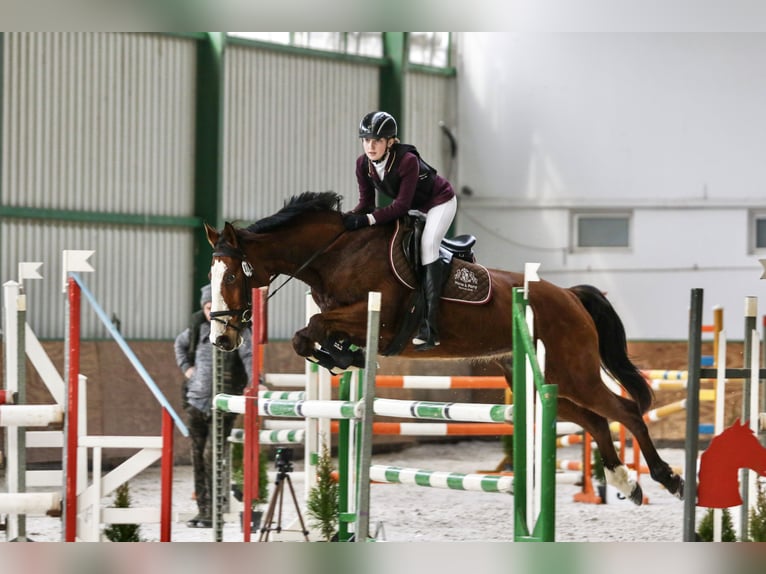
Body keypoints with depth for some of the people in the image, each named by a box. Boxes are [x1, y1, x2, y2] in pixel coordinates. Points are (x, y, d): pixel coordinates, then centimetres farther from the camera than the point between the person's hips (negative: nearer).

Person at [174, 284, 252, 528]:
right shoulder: (198, 328, 9)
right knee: (198, 458, 8)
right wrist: (185, 367, 15)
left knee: (212, 456, -12)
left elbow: (249, 356, -22)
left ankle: (215, 512, -8)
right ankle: (202, 509, 15)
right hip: (196, 402, 6)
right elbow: (180, 343, 30)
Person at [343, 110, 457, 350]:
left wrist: (368, 219, -44)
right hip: (413, 208, 8)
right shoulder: (363, 164, -17)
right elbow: (366, 203, -11)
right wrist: (350, 217, -32)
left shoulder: (407, 161, -36)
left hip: (440, 202, -8)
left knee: (427, 243, -24)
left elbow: (401, 206, -35)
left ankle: (429, 328, -29)